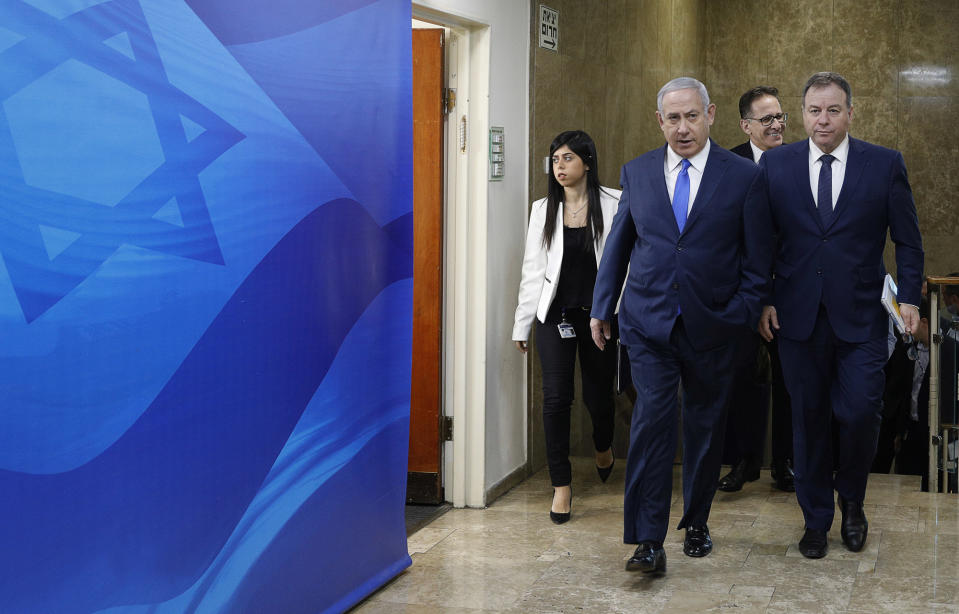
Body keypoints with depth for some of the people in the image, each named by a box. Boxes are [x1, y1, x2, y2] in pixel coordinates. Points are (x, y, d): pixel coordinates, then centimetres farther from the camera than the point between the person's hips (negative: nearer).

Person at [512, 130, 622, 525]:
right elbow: (533, 269, 7)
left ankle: (603, 447, 43)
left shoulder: (614, 205, -3)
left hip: (599, 314, -1)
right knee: (556, 398, -5)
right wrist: (522, 324, 8)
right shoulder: (543, 209, 5)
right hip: (556, 315, 1)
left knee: (598, 396, 7)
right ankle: (561, 486, 5)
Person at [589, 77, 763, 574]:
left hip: (712, 325, 0)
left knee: (705, 426, 11)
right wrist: (601, 308, 13)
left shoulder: (743, 175, -1)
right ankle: (648, 542, -11)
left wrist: (744, 310, -7)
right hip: (648, 322, 0)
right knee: (652, 421, -11)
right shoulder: (637, 173, 6)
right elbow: (618, 244, 14)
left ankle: (696, 523, 29)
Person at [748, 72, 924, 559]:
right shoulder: (775, 165, 3)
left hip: (861, 317, -1)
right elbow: (760, 238, 5)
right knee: (808, 418, 7)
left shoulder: (885, 164, 1)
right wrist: (764, 299, -1)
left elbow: (907, 239, 4)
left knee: (861, 414, -5)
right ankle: (816, 519, 22)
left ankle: (852, 501, 23)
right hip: (798, 314, 1)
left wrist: (909, 297, -3)